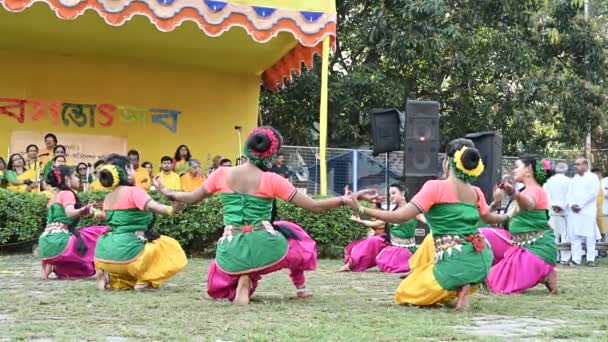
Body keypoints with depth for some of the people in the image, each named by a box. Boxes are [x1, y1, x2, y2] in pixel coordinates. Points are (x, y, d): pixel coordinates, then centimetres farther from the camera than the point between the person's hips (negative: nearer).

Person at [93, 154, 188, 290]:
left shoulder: (108, 198, 13)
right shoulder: (133, 192, -9)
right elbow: (154, 207, -24)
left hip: (104, 254, 7)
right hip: (124, 253, -7)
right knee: (171, 248, 9)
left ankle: (110, 277, 11)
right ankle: (144, 281, -3)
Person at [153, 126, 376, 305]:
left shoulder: (222, 174, 1)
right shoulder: (271, 180, -6)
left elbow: (192, 198, 15)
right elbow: (313, 206, -6)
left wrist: (166, 193, 33)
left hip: (232, 254, 1)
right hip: (265, 249, -1)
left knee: (219, 287, 32)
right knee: (294, 235, 34)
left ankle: (243, 280, -2)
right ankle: (301, 287, 29)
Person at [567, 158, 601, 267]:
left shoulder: (592, 178, -1)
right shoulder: (574, 178, 18)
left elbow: (593, 193, -10)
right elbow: (570, 193, 13)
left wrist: (580, 205, -12)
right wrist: (572, 204, -6)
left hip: (587, 211, -6)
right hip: (574, 211, 6)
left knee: (589, 236, -5)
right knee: (574, 235, 1)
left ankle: (591, 259, -3)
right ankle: (576, 258, 2)